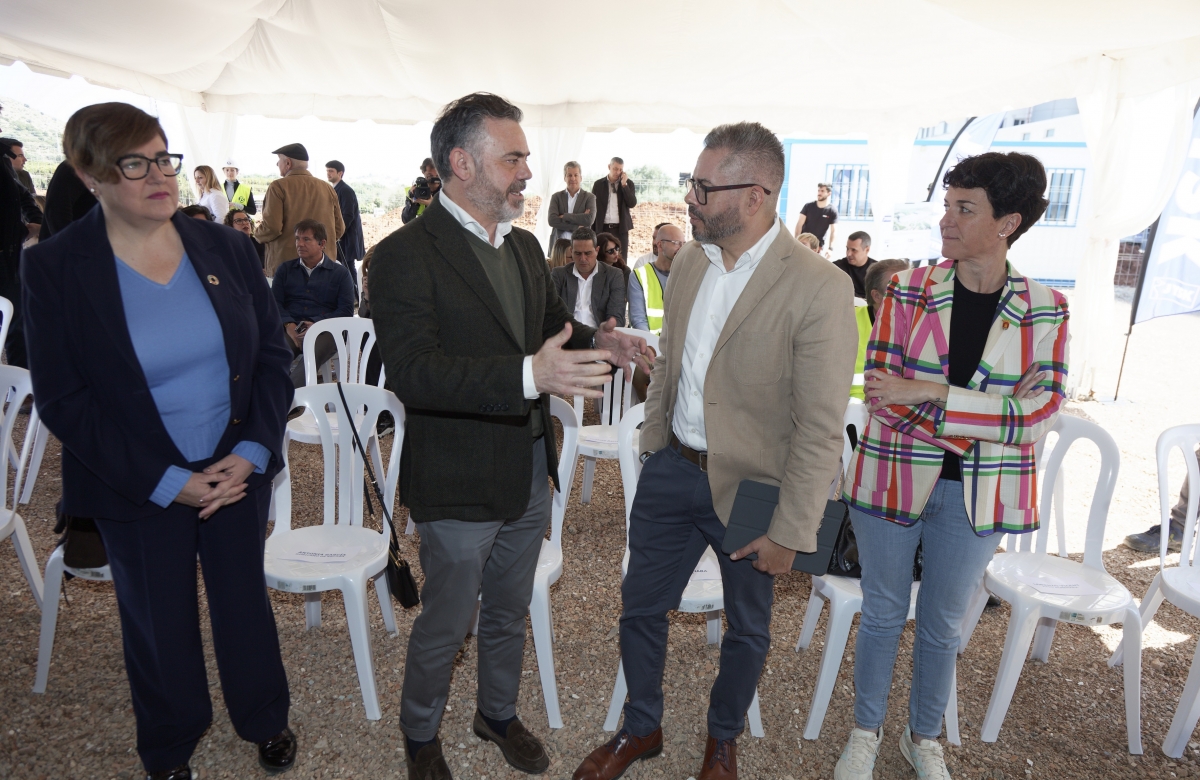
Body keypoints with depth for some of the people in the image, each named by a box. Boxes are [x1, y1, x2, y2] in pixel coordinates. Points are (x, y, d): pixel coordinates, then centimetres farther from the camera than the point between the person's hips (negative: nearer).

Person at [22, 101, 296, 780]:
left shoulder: (225, 247, -3)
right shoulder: (54, 267, -10)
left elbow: (274, 353, 0)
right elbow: (62, 401, -10)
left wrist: (253, 452, -12)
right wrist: (166, 482, -15)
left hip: (240, 470, 2)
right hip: (140, 492, -1)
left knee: (246, 601, 17)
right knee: (159, 624, 17)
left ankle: (267, 721, 44)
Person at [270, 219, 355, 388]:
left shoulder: (340, 273, 16)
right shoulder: (285, 269, 25)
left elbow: (346, 311, 4)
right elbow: (275, 302, 11)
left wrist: (316, 324, -12)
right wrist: (289, 325, -10)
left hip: (324, 330, -2)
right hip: (290, 329, 2)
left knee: (310, 358, -38)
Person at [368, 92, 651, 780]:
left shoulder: (525, 246, 8)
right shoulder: (406, 255, -18)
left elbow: (554, 321, 21)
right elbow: (413, 371, -29)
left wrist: (597, 342, -2)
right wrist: (529, 375, -41)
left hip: (531, 471, 7)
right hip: (460, 484, -7)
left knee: (509, 612, 25)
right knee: (447, 625, 13)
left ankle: (499, 713, 50)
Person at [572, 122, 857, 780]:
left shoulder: (818, 288, -20)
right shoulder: (688, 261, 0)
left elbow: (821, 429, -18)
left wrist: (790, 532, -16)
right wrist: (651, 448, 14)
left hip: (749, 486, -5)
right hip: (672, 469, 5)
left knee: (746, 628, 18)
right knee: (640, 607, 16)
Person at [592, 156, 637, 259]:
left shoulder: (628, 183, 8)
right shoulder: (598, 184, 7)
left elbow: (632, 204, -4)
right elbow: (593, 208, 8)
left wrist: (624, 184, -10)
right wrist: (591, 231, 3)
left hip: (621, 228, 0)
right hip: (602, 228, 0)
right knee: (601, 260, -1)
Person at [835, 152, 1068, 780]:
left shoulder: (1044, 309, -4)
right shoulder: (907, 290, -7)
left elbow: (1042, 413, -13)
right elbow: (881, 394, -12)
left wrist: (923, 391, -22)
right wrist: (997, 409, -20)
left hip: (976, 494, 1)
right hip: (894, 479, -1)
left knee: (942, 623, 18)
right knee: (883, 612, 14)